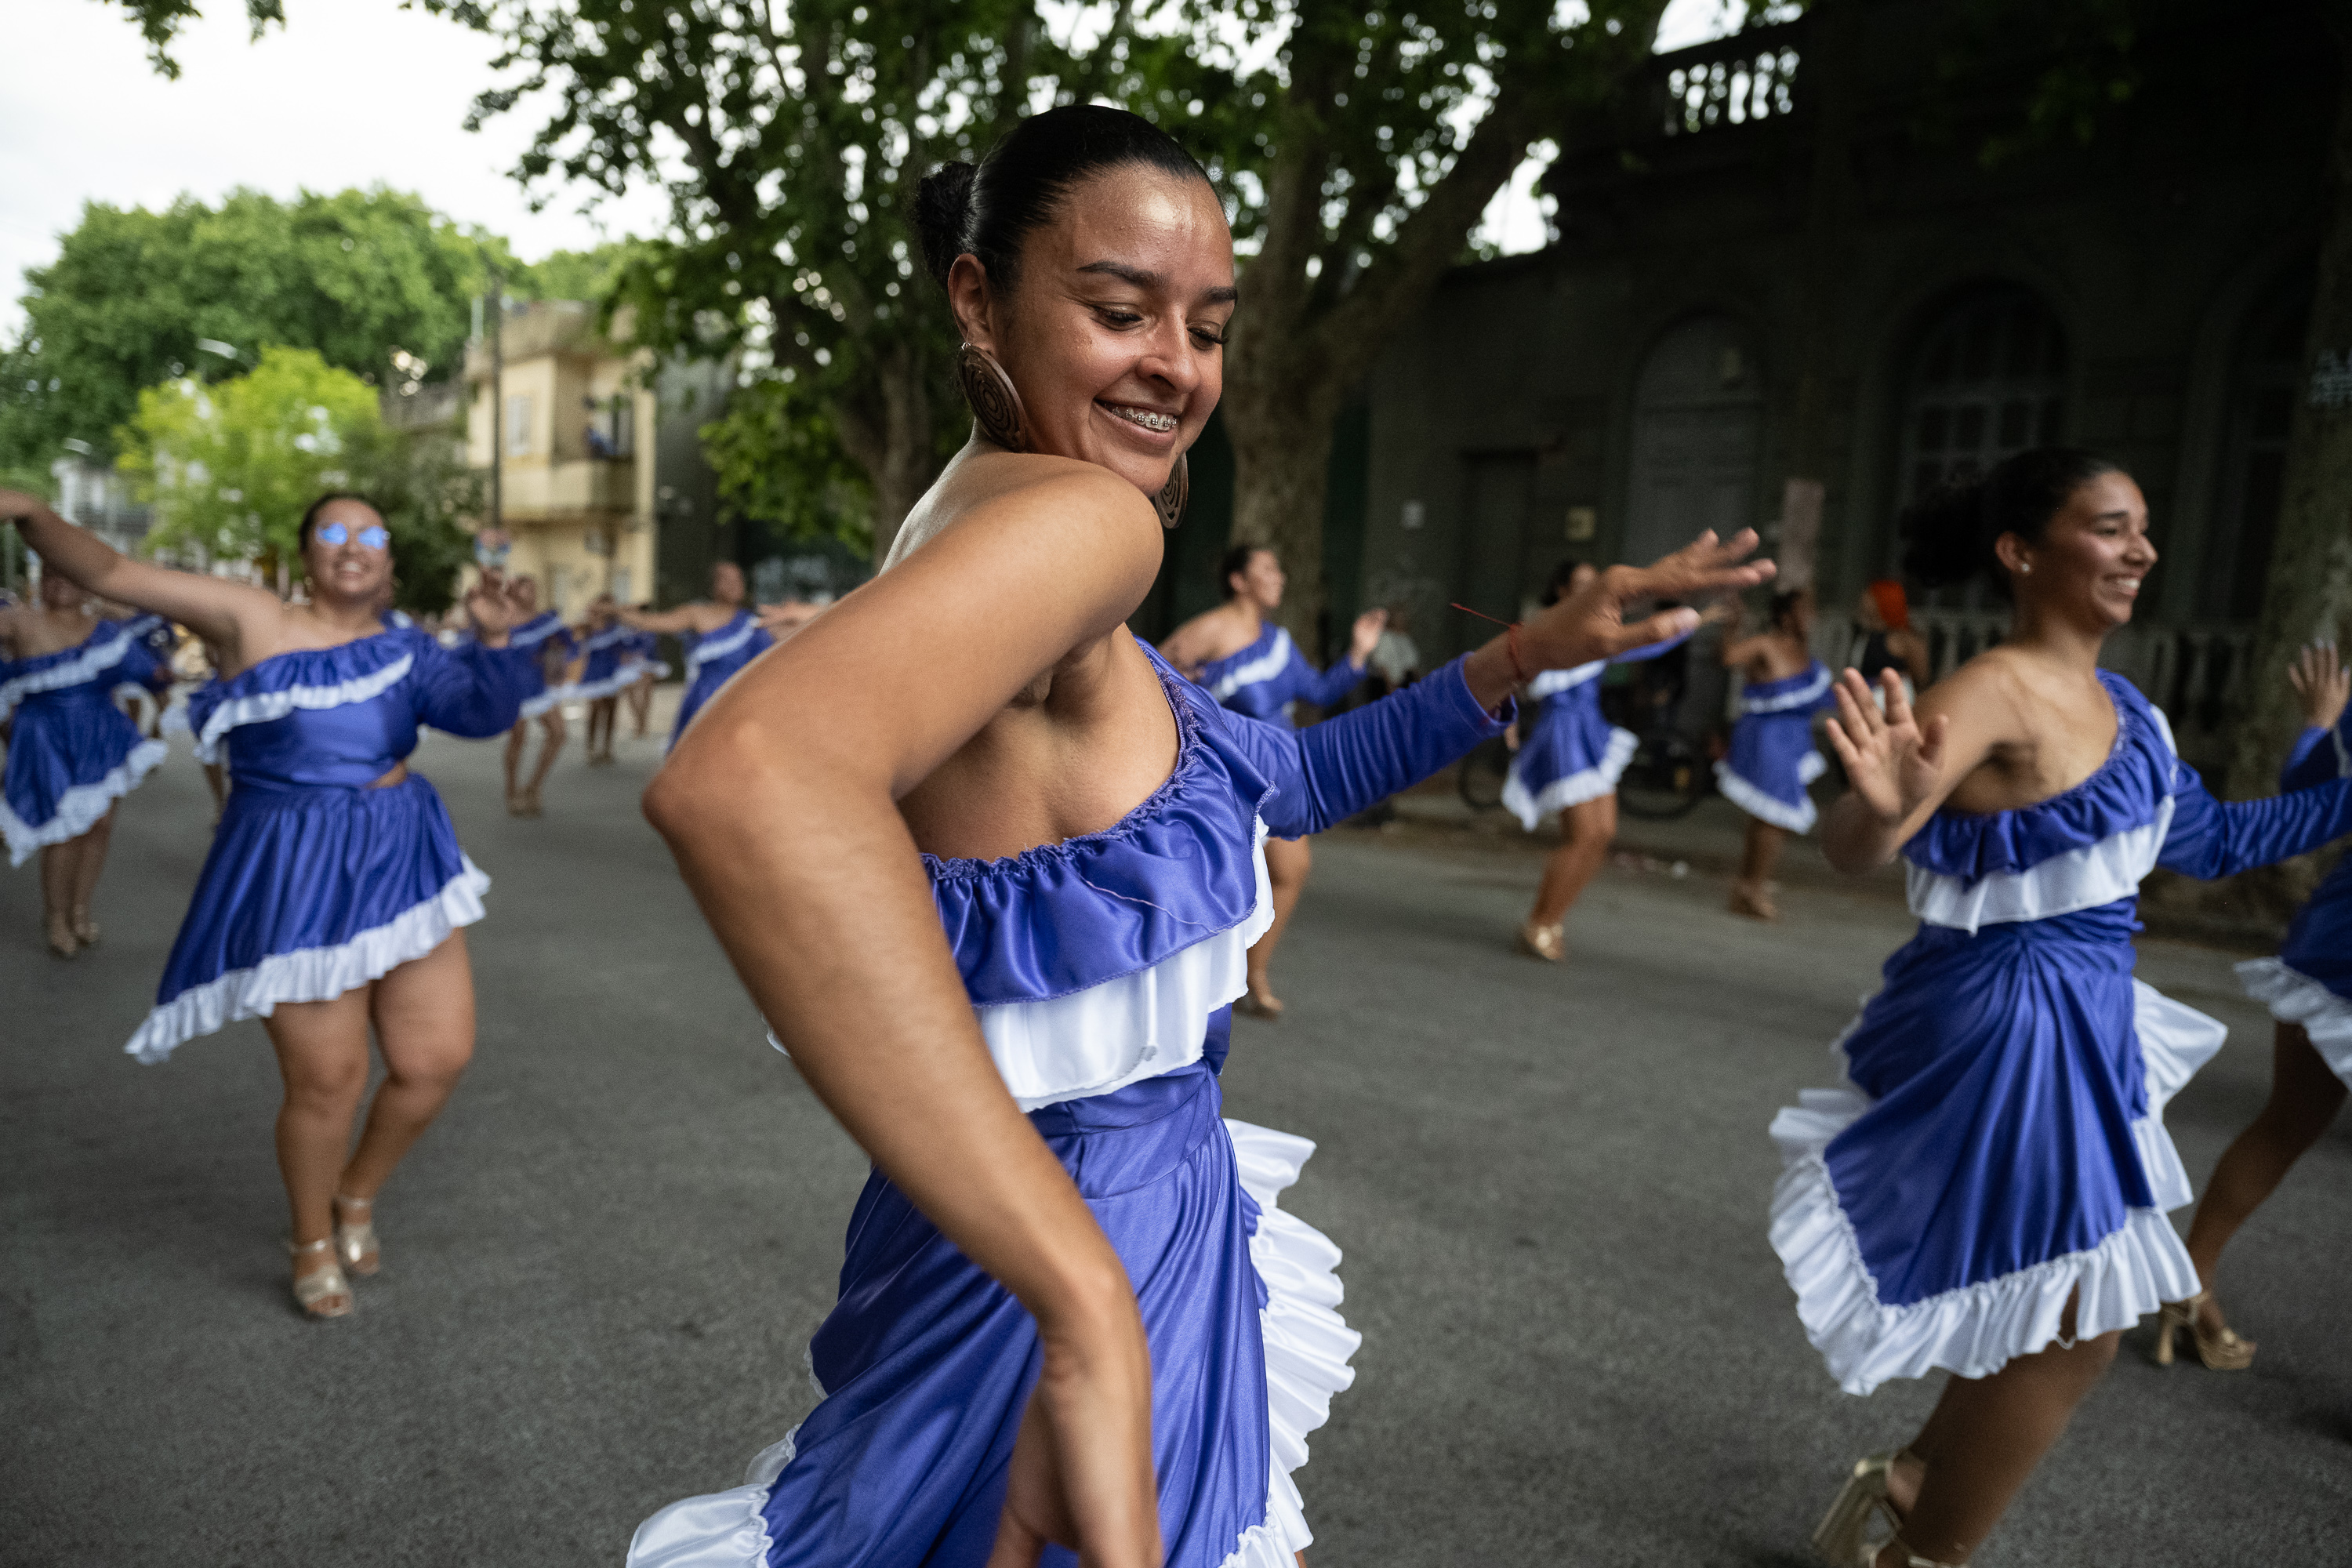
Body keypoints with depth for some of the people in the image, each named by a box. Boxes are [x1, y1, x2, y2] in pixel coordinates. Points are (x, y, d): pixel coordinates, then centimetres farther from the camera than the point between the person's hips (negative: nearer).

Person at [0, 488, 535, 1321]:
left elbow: (484, 712, -6)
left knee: (437, 1059, 5)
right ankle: (313, 1243, 32)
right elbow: (111, 573, -7)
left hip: (403, 861, 4)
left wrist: (495, 638, -23)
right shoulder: (249, 617, -4)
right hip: (295, 878, -4)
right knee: (326, 1082, 3)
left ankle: (357, 1197, 35)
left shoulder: (406, 650, 5)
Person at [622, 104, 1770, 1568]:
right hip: (1103, 1225, -9)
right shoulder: (1078, 517, -23)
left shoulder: (990, 514, 8)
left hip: (1129, 1214, 9)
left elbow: (1276, 774, 16)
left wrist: (1532, 652, 11)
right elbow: (745, 777, -44)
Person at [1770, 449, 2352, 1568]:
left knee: (2080, 1315, 21)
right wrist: (1884, 805, -57)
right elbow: (1849, 846, -36)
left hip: (2084, 1023, 9)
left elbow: (2209, 840, 23)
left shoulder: (2116, 705, 9)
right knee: (2076, 1328, 4)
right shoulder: (1998, 691, -20)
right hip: (2010, 1026, -9)